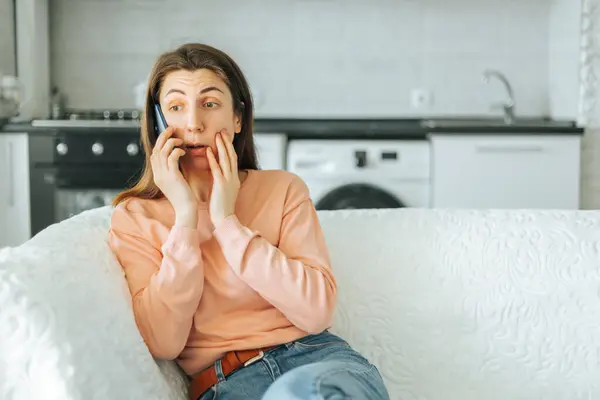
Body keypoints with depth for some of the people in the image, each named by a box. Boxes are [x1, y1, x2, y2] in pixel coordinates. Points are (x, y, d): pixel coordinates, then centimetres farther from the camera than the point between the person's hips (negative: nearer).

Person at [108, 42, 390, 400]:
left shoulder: (283, 189, 8)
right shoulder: (134, 218, 7)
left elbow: (317, 311, -5)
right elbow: (163, 343, -6)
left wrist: (227, 222, -8)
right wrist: (185, 216, -8)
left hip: (318, 359, 1)